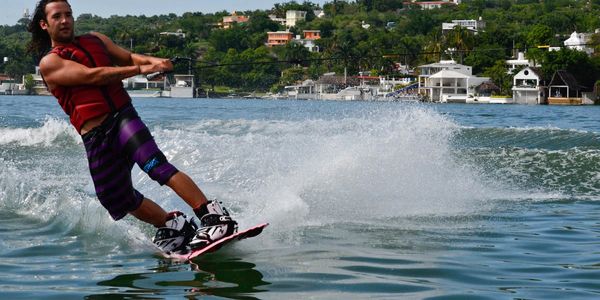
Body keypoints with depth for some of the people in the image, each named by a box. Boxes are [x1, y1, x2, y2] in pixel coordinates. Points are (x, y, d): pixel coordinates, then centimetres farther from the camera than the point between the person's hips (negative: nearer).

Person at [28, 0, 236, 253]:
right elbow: (91, 75, -9)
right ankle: (174, 225, 27)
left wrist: (154, 61, -12)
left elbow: (128, 57, 12)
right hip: (95, 137, 0)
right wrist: (140, 69, -14)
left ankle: (215, 216, -31)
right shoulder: (49, 63, 4)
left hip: (123, 117, 0)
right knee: (119, 201, 6)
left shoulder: (95, 40, 19)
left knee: (157, 166, -24)